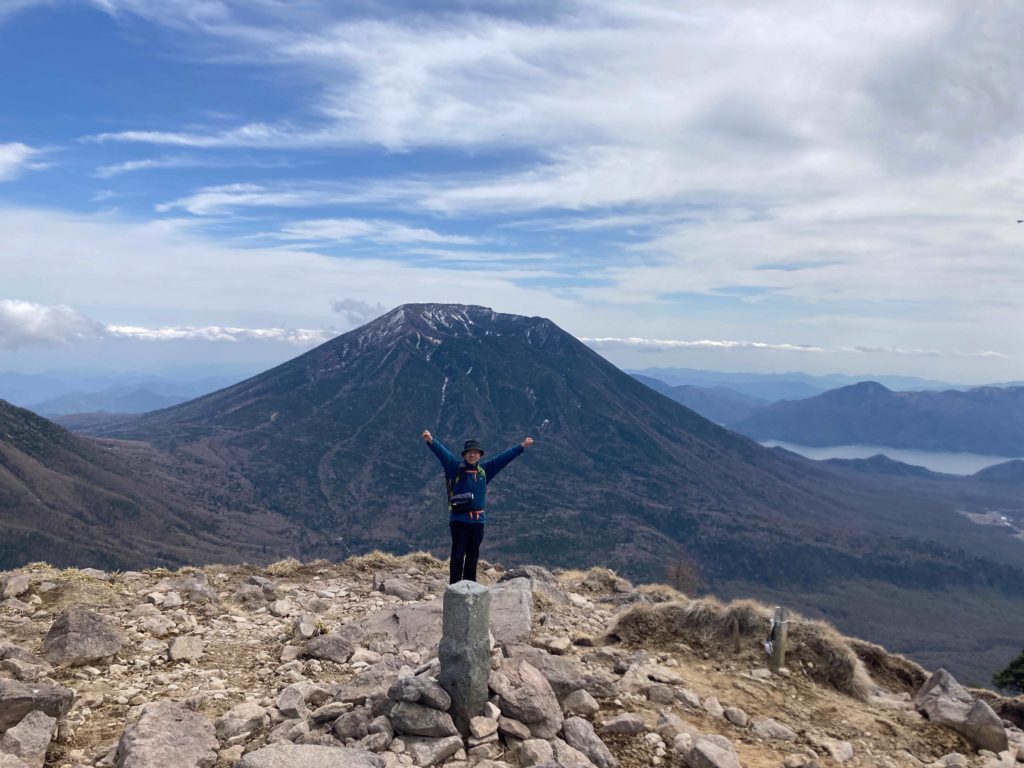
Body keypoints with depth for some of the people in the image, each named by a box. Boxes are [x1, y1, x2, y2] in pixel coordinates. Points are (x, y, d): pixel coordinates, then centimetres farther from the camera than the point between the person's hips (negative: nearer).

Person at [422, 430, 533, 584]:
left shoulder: (484, 470, 8)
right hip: (459, 519, -4)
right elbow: (442, 452, -16)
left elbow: (504, 457, 13)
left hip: (478, 520, 4)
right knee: (458, 555, -4)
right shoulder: (455, 467, -3)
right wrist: (431, 441, -33)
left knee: (473, 556, 11)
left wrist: (522, 446, 17)